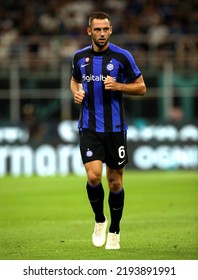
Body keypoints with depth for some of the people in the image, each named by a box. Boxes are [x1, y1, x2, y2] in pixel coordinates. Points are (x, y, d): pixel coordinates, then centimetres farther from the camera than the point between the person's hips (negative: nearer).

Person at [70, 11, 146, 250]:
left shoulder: (122, 56, -6)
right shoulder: (80, 57, 3)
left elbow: (141, 87, 0)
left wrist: (118, 86, -17)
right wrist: (76, 92, 1)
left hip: (115, 128, -1)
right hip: (89, 128, 1)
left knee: (115, 181, 5)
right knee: (93, 176, -15)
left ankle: (114, 231, 22)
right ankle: (99, 220, 11)